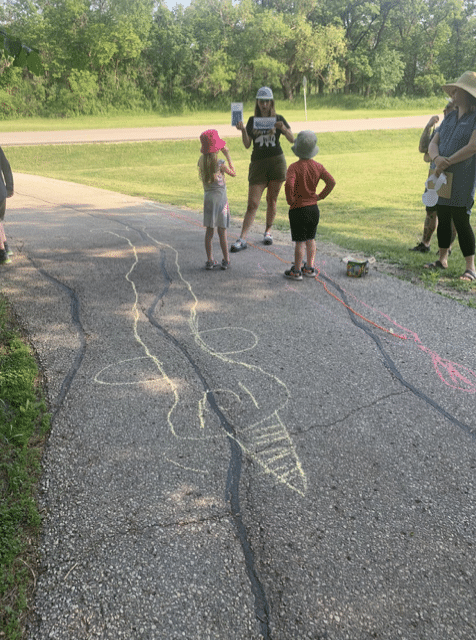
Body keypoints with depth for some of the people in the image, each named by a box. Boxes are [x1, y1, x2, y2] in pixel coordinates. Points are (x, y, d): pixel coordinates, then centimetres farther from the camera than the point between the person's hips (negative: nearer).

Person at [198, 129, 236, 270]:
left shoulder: (201, 161, 0)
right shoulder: (220, 163, -14)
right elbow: (233, 173, 1)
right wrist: (228, 156, 4)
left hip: (207, 198, 4)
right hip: (220, 198, -4)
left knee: (209, 230, 9)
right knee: (222, 231, 3)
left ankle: (210, 260, 11)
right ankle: (226, 261, 11)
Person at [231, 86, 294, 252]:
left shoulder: (278, 119, 7)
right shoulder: (252, 120, 10)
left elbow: (292, 139, -1)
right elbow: (247, 145, 2)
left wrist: (283, 128, -19)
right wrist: (243, 130, -15)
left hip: (276, 162, 0)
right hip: (258, 163, 0)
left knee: (271, 200, 5)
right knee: (252, 203, -6)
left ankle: (268, 232, 23)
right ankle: (242, 239, -7)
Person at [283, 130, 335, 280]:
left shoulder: (294, 167, -15)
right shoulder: (317, 166, 1)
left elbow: (289, 184, -31)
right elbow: (331, 182, -2)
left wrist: (290, 200, -16)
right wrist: (321, 196, 6)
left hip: (298, 209, -5)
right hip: (314, 208, 6)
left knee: (300, 242, 2)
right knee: (310, 239, 18)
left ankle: (296, 271, 12)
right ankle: (310, 268, 25)